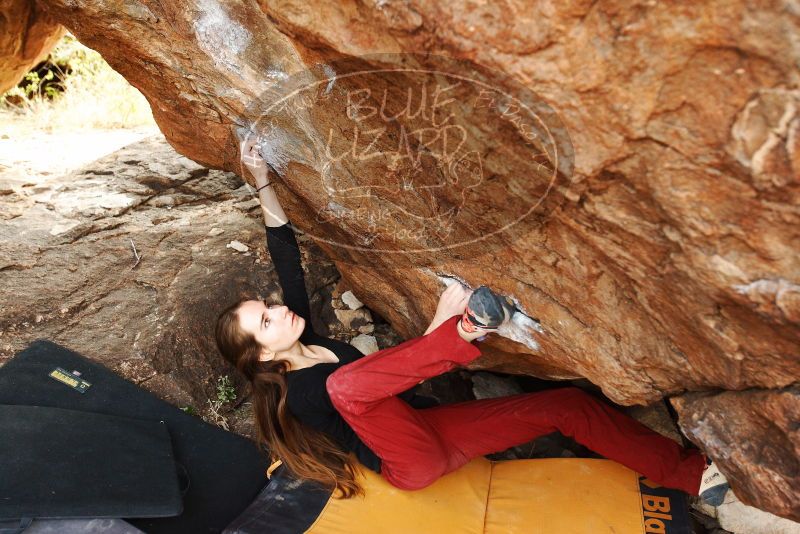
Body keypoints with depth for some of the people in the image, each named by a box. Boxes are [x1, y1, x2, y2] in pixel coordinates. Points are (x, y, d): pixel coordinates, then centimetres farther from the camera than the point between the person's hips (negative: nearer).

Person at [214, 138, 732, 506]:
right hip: (413, 460, -6)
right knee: (344, 382, -38)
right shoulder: (297, 395, -13)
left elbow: (286, 251, 2)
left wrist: (263, 182, -5)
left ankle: (692, 472, 5)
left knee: (570, 403, -4)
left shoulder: (305, 338, 5)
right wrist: (441, 328, -28)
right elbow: (363, 387, -22)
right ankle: (459, 337, -37)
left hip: (432, 429, 7)